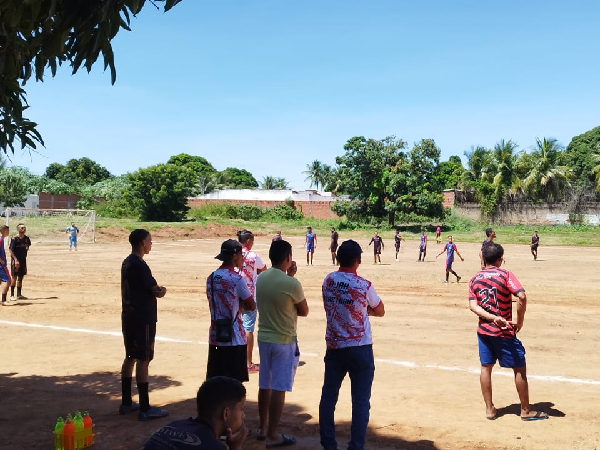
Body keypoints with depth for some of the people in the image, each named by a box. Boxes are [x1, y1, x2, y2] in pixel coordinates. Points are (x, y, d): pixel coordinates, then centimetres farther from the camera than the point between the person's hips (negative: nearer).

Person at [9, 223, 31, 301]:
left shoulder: (26, 238, 4)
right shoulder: (14, 239, -13)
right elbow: (11, 250, -15)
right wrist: (15, 260, -21)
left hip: (23, 259, 6)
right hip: (15, 260, -6)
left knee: (21, 277, 11)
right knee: (14, 277, -2)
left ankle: (19, 294, 20)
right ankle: (12, 295, 6)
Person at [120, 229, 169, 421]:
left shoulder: (127, 263, 12)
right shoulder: (139, 265, -19)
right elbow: (157, 292, -17)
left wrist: (157, 289, 0)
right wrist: (162, 289, 5)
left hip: (129, 317, 10)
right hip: (143, 319, -10)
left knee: (130, 357, 15)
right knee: (143, 360, -6)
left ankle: (126, 403, 24)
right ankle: (145, 409, -1)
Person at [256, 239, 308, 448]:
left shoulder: (261, 278, 0)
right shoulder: (292, 284, -19)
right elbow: (304, 311, -5)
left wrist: (289, 276, 15)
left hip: (264, 338, 7)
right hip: (284, 341, -7)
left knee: (264, 386, 17)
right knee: (279, 389, 1)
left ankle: (262, 428, 30)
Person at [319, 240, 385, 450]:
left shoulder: (328, 281, -1)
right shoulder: (364, 286, -13)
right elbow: (380, 311, 3)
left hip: (334, 348, 4)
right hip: (360, 350, -4)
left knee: (328, 396, 14)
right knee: (360, 401, 4)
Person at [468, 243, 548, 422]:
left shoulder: (474, 279, 4)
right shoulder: (505, 275, -11)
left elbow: (472, 305, -6)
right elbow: (522, 297, -24)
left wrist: (492, 318, -14)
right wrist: (520, 321, -13)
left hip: (483, 330, 5)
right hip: (504, 332, -5)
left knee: (486, 367, 12)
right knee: (520, 368, 7)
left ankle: (490, 409, 18)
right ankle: (526, 411, 15)